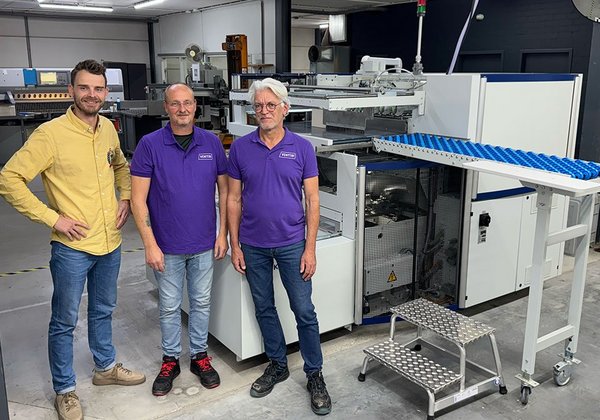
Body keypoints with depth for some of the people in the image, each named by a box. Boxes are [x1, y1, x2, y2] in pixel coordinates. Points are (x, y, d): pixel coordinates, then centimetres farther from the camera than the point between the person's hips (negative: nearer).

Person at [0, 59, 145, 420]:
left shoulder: (108, 128, 3)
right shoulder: (51, 133, -17)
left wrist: (126, 198, 6)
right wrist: (52, 217, -19)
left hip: (111, 242, 6)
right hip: (72, 246, -6)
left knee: (103, 311, 23)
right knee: (65, 322, 10)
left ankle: (105, 367, 43)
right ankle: (65, 390, 28)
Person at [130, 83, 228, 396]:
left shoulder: (212, 143, -2)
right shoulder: (150, 145, -10)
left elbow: (224, 190, 5)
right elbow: (138, 199, -10)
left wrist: (222, 233, 1)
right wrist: (150, 244, -15)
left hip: (204, 244, 2)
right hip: (167, 246, -2)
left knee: (202, 302, 15)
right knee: (169, 306, 13)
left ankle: (200, 356, 33)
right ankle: (170, 360, 31)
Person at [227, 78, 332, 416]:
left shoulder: (302, 147, -5)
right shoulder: (240, 148, -1)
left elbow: (312, 200, -4)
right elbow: (234, 199, 3)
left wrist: (310, 248, -8)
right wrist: (235, 245, -1)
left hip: (292, 244, -2)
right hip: (253, 245, 2)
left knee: (304, 311, 4)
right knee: (264, 308, 15)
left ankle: (315, 374, 19)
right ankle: (278, 365, 33)